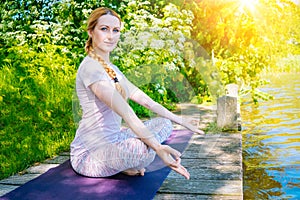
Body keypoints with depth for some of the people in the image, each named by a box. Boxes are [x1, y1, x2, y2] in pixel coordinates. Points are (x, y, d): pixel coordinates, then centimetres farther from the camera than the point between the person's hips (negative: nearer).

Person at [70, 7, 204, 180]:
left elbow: (144, 99, 12)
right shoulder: (91, 67, -17)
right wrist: (158, 147, -34)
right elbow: (125, 112, -28)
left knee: (164, 124, 9)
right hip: (89, 153, -10)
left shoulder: (111, 69, 13)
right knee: (146, 149, -36)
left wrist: (181, 121, 9)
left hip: (112, 142, 10)